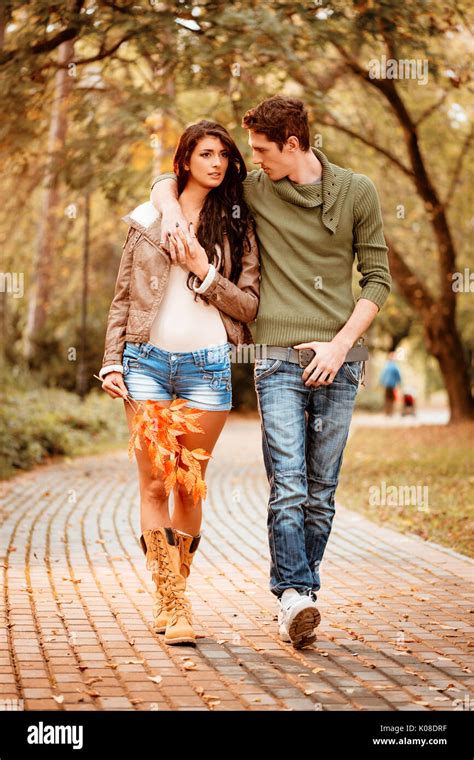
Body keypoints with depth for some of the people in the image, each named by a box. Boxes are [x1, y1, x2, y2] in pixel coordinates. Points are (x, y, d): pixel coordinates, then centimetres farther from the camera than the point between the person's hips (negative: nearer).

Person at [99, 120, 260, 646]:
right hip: (147, 361, 0)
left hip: (207, 365, 0)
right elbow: (122, 299, 11)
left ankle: (170, 598, 16)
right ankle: (173, 605, -3)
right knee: (154, 484, -7)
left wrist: (204, 272, -9)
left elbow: (250, 305, 2)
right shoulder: (147, 220, 11)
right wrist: (112, 363, 3)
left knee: (190, 485, 3)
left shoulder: (237, 227, 9)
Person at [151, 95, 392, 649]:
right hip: (279, 358, 0)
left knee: (321, 492, 3)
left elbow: (377, 279, 7)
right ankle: (295, 597, -16)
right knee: (288, 487, -13)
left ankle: (297, 598, 11)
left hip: (337, 359, 1)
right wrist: (172, 210, -4)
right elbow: (166, 179, 19)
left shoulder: (357, 192, 6)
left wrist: (340, 344, -5)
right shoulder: (254, 189, 8)